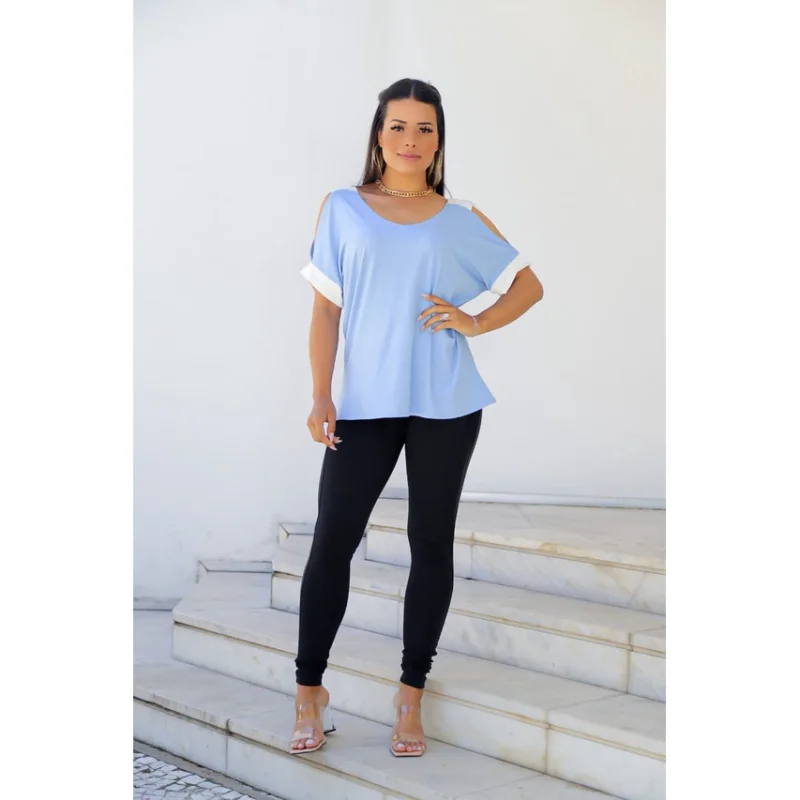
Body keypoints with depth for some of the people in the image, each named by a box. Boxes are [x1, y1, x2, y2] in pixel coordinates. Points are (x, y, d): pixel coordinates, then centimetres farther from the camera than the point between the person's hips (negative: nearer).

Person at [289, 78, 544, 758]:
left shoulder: (462, 221, 8)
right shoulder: (343, 209, 7)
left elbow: (529, 284, 14)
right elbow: (326, 308, 4)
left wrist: (476, 323, -2)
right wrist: (321, 396, -4)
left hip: (446, 404, 1)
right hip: (364, 403, -1)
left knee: (432, 542, 5)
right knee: (333, 540, -4)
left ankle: (412, 695, 17)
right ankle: (309, 691, 10)